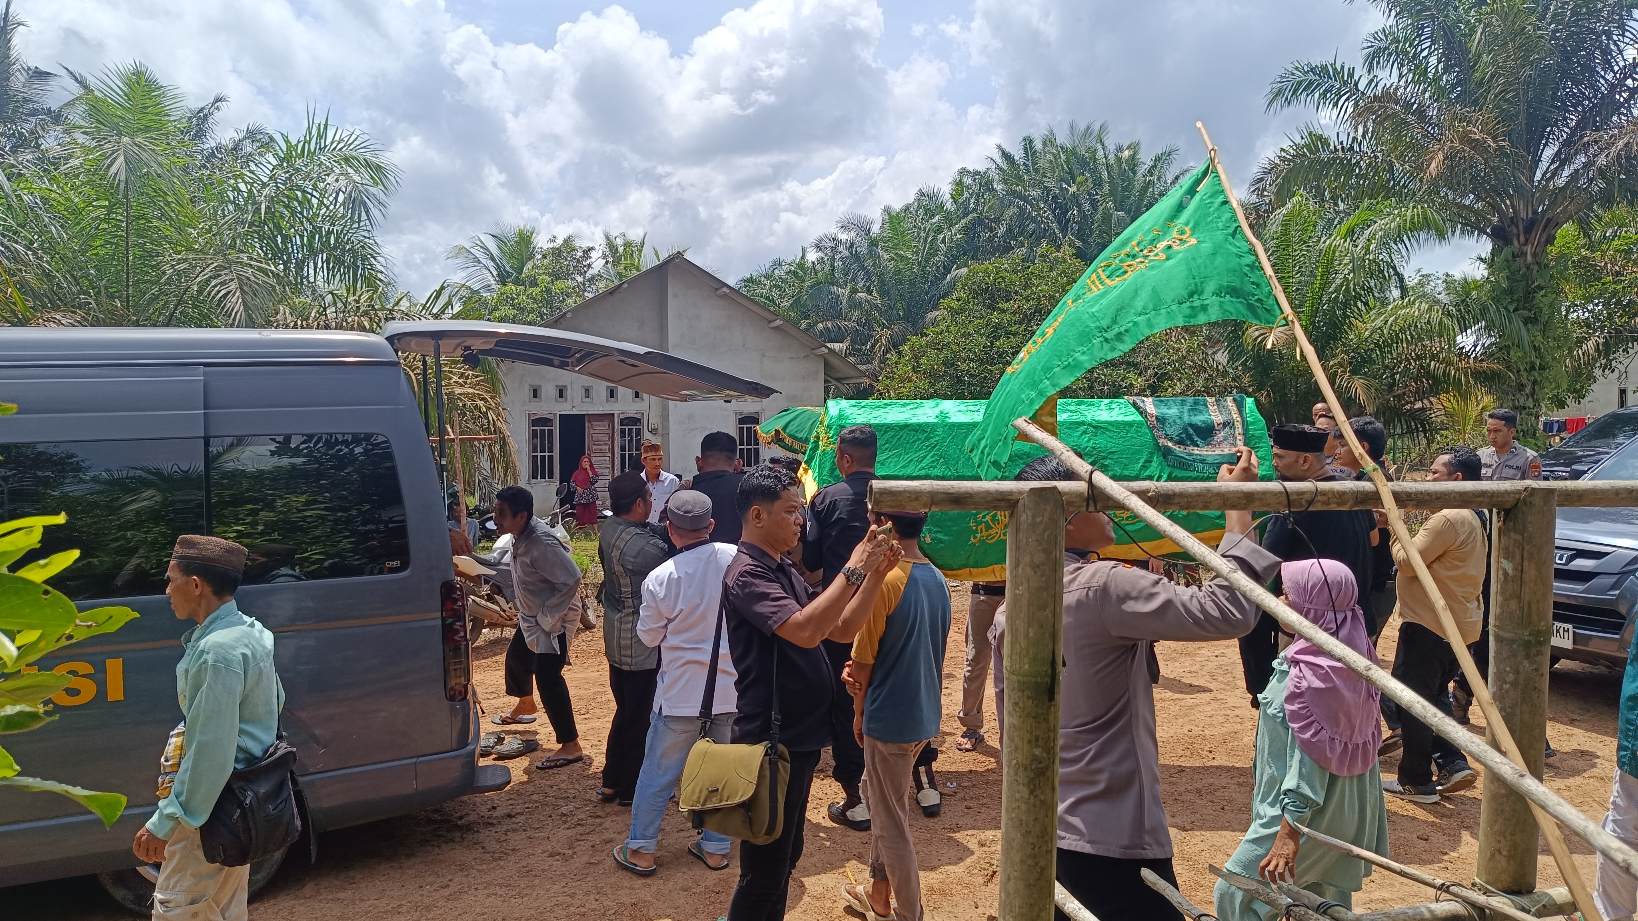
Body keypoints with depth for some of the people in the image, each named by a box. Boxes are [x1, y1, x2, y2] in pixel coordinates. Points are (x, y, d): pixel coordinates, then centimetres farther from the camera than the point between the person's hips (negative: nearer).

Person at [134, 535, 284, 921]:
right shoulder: (249, 632, 8)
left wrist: (163, 823, -19)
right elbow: (275, 701, 19)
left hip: (213, 806, -10)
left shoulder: (216, 651, -24)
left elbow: (210, 755, -25)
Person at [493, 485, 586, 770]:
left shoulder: (541, 543, -32)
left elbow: (571, 579, -32)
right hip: (531, 617, 10)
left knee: (547, 677, -15)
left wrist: (547, 617, -25)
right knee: (516, 658, 28)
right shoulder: (520, 536, -3)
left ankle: (570, 746, -9)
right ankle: (525, 707, 57)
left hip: (554, 620, -10)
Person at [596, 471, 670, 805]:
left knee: (625, 709, 20)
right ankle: (632, 788, 17)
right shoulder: (646, 546, -26)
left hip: (615, 637, 8)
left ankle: (611, 782, 29)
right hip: (643, 642, -8)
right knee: (641, 715, 5)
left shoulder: (607, 529, -2)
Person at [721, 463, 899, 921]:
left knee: (786, 857, 22)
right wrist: (854, 569, -26)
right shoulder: (746, 574, -18)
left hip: (798, 737, 9)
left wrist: (877, 573, -2)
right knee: (764, 871, 2)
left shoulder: (785, 571, 11)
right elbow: (805, 631, -32)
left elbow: (841, 629, 10)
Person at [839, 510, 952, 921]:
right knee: (883, 802, 24)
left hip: (890, 718, -8)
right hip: (926, 714, 8)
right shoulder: (938, 580, 3)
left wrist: (859, 714, 2)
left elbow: (863, 662, -13)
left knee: (892, 824, 7)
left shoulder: (884, 581, -20)